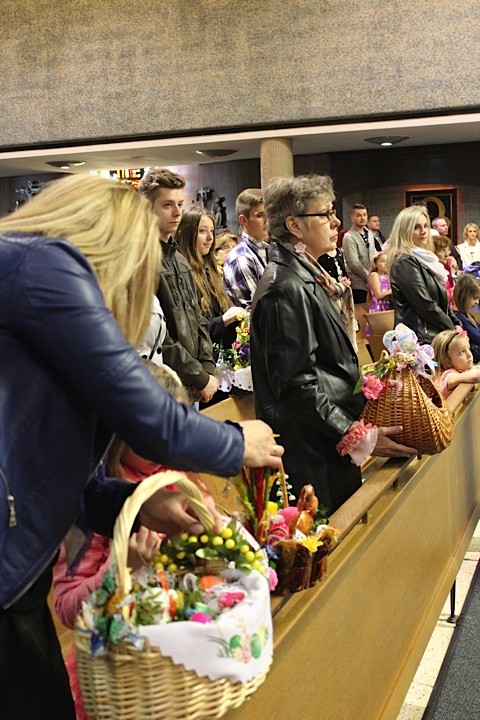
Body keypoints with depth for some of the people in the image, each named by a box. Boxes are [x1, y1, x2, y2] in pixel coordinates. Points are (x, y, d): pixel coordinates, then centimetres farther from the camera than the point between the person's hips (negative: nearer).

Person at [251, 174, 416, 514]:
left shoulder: (308, 276, 13)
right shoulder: (286, 288, -19)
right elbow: (295, 384, -23)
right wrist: (358, 436, -20)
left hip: (334, 437, 10)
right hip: (313, 453, -10)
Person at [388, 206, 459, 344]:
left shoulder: (423, 258, 17)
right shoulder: (405, 262, -12)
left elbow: (442, 300, 22)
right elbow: (426, 305, -17)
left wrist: (456, 323, 9)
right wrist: (452, 329, -7)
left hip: (434, 335, 9)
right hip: (421, 339, -9)